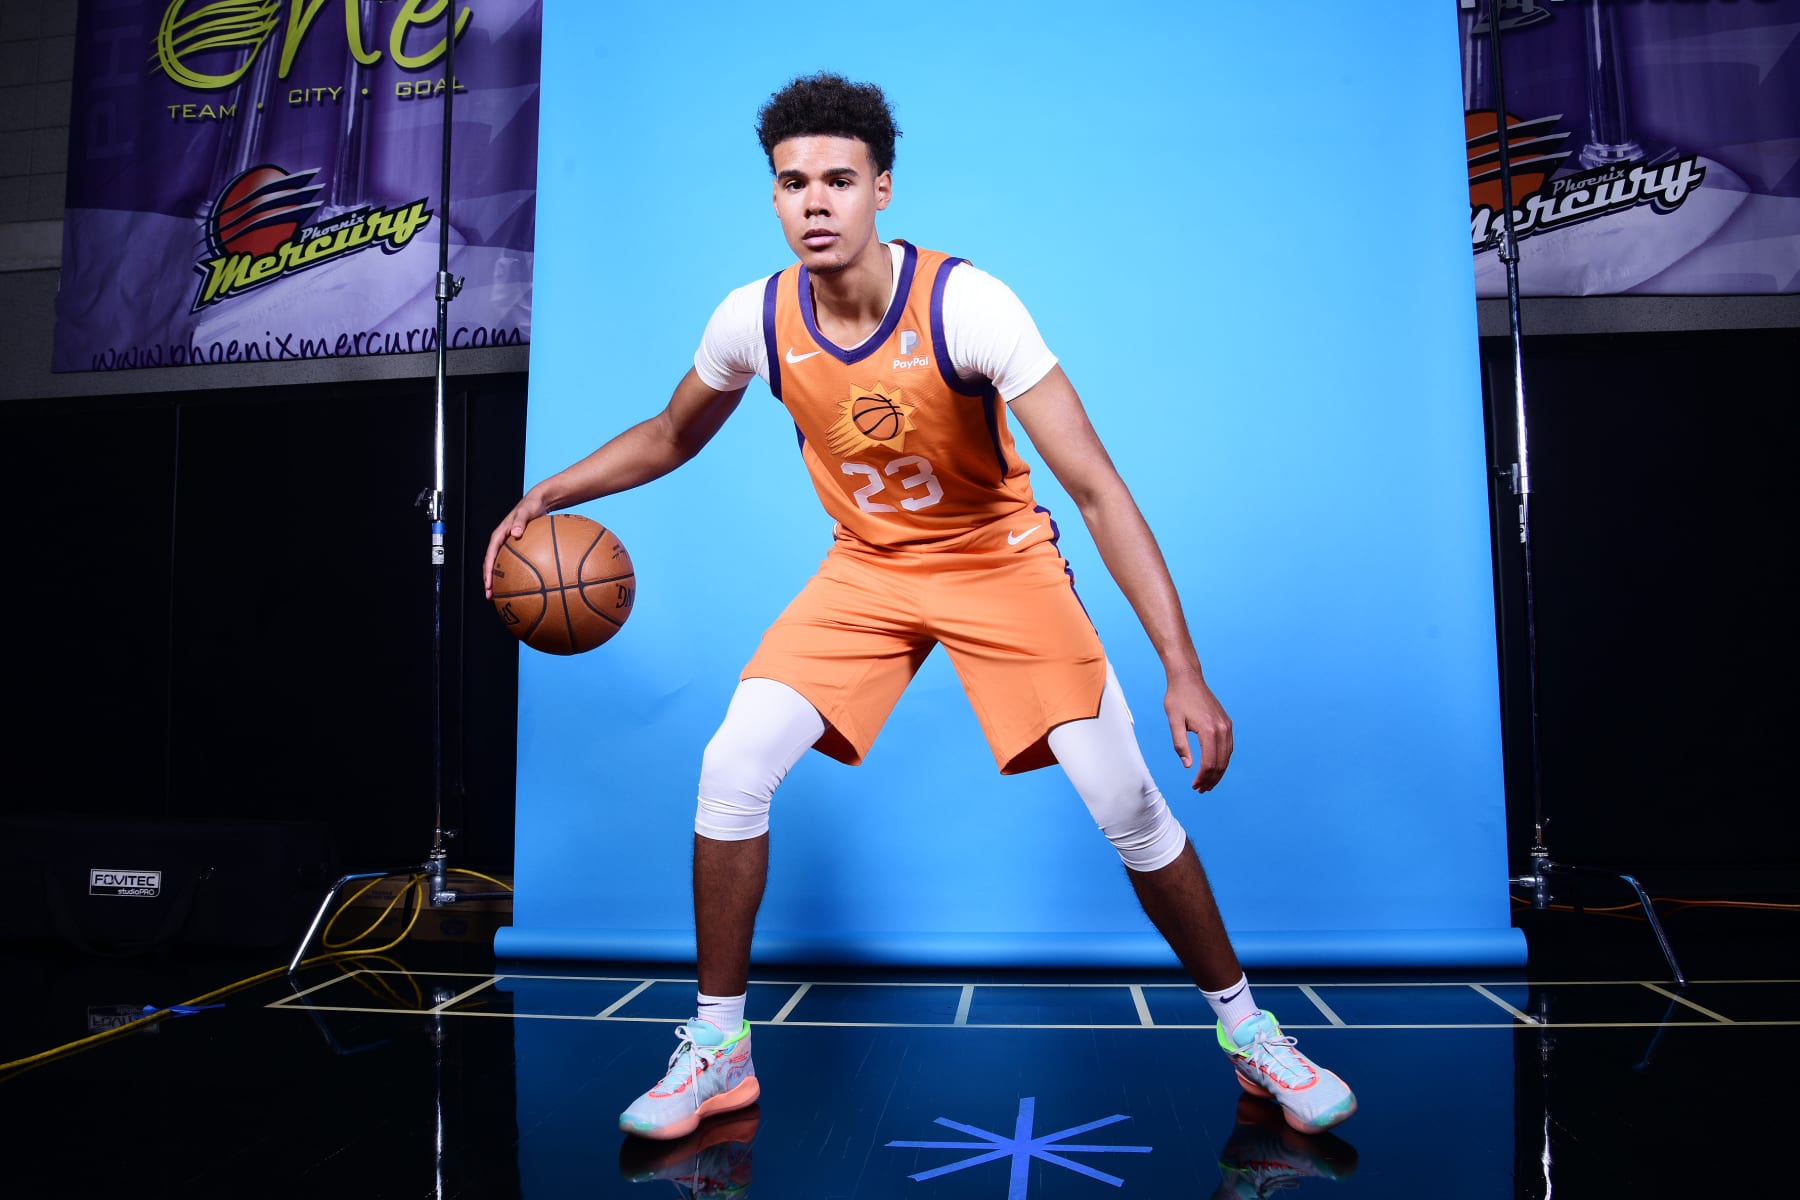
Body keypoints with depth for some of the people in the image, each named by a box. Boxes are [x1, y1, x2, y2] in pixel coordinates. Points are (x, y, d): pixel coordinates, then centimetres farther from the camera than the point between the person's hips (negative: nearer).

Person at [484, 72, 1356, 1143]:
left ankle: (1246, 1029, 17)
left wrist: (1185, 671, -35)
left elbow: (1097, 487, -29)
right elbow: (672, 436, 10)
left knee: (1127, 801, -9)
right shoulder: (755, 319, -13)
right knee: (732, 769, -13)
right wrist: (547, 495, 0)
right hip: (866, 568, 3)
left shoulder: (967, 304, -26)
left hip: (999, 560, -3)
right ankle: (718, 1049, 8)